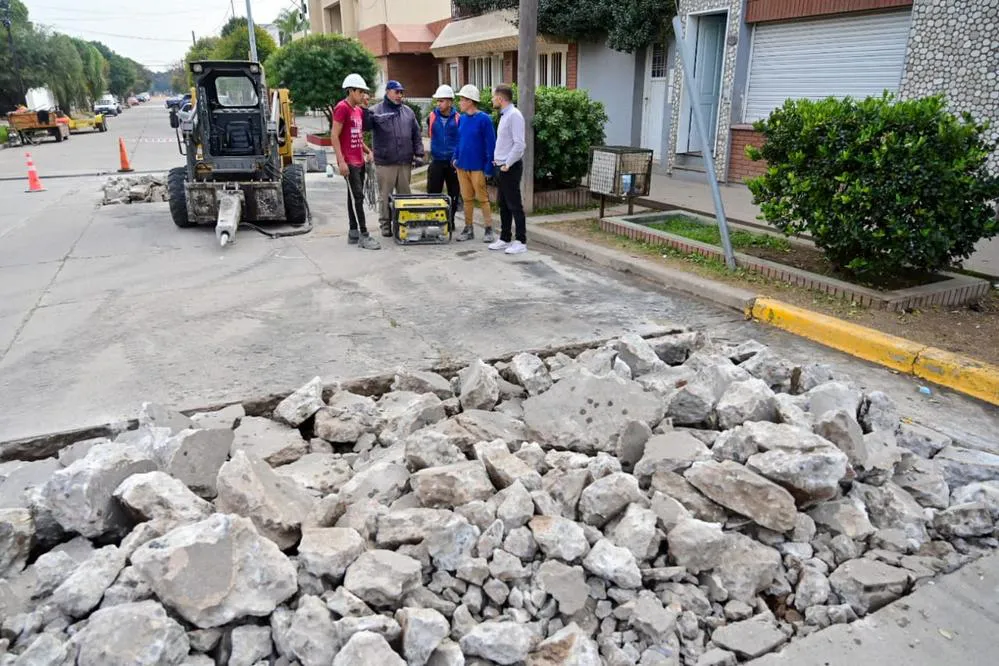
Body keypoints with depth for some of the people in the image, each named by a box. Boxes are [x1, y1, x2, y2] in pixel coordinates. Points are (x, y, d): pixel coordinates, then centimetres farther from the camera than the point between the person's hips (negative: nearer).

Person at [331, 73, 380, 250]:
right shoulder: (342, 108, -10)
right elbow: (335, 136, -15)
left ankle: (353, 233, 17)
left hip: (359, 161, 9)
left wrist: (368, 151, 9)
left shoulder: (359, 110, 16)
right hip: (348, 162, -9)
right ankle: (363, 236, -10)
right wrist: (341, 161, -20)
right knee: (357, 197, -10)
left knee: (355, 197, 11)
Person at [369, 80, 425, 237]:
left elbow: (416, 135, 15)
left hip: (405, 162, 4)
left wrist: (418, 154, 7)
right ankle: (386, 224, 11)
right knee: (386, 195, 1)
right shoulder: (376, 110, 0)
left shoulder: (408, 112, 13)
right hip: (385, 162, -4)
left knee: (405, 194, 9)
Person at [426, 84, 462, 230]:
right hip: (436, 162, 1)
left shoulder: (458, 118, -5)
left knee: (453, 194, 8)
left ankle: (450, 221, 20)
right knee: (432, 193, 0)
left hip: (453, 162, -1)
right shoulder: (432, 117, 1)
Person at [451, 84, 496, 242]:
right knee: (467, 198, 11)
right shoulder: (462, 119, 8)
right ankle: (468, 229, 19)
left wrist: (489, 167, -14)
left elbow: (490, 144, -11)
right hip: (462, 166, 6)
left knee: (482, 198, 1)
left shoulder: (484, 119, -10)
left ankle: (489, 229, 9)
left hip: (477, 167, -6)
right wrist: (456, 157, 8)